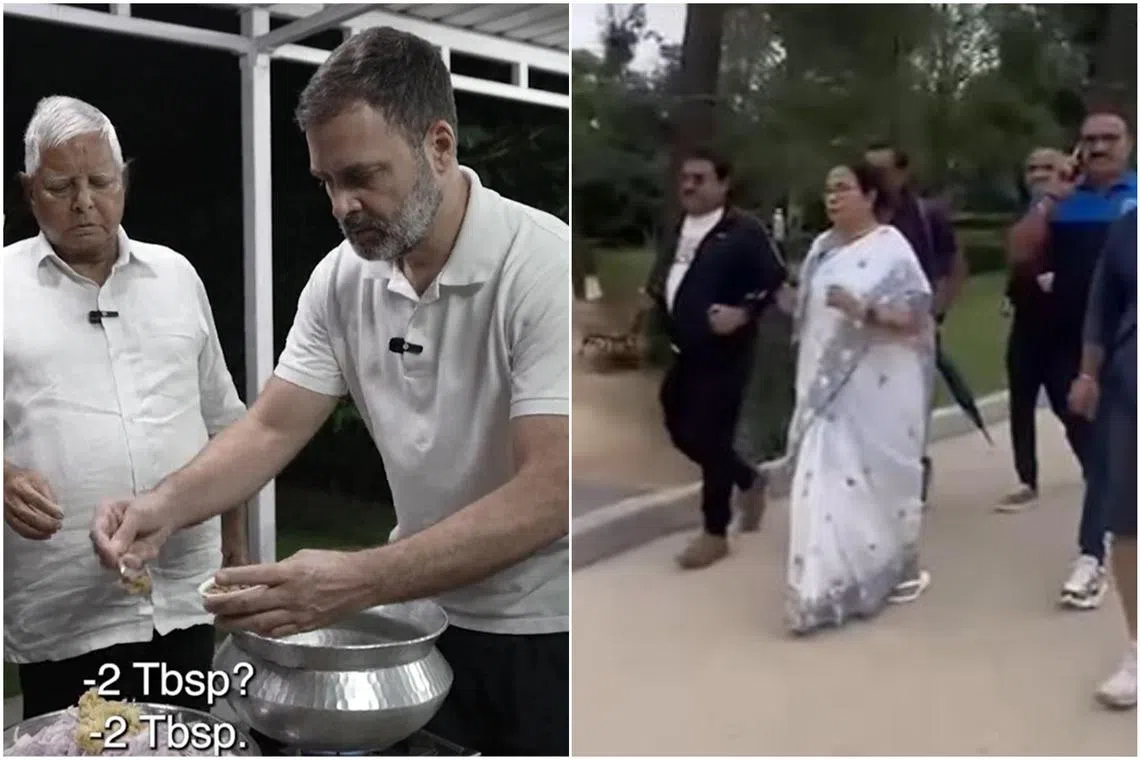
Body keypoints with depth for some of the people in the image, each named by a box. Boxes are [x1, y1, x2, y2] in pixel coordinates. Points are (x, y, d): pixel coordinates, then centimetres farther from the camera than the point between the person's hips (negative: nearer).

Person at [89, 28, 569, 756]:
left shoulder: (544, 266, -23)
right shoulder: (342, 277, -5)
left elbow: (550, 493, -28)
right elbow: (272, 429, -2)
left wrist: (358, 581, -35)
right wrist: (167, 504, -21)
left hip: (546, 629, -4)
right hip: (426, 611, 5)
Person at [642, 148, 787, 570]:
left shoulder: (745, 230, -10)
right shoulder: (678, 230, 13)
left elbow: (775, 279, -13)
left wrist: (743, 313, -23)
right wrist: (652, 296, 1)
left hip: (723, 353, -8)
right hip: (682, 352, 8)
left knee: (710, 438, -3)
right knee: (681, 430, 13)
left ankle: (715, 533, 15)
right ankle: (748, 481, 37)